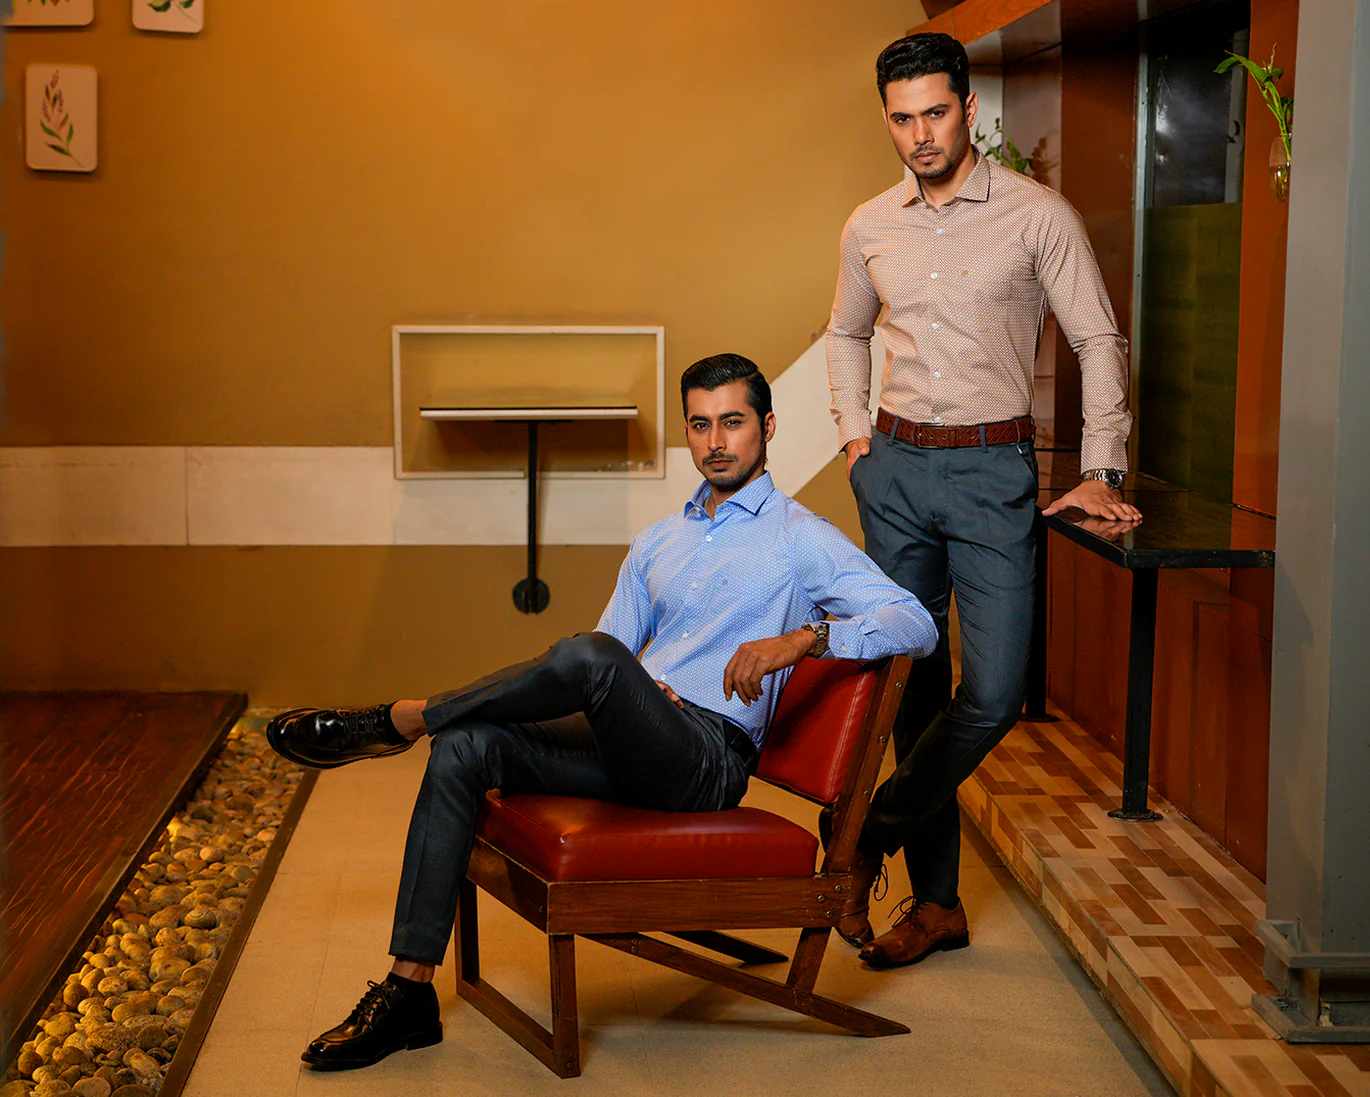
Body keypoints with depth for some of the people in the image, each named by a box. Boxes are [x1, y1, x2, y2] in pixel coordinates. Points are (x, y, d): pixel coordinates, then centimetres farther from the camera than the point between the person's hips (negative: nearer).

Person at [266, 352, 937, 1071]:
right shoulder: (657, 542, 26)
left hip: (708, 758, -6)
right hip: (622, 748, 6)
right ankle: (408, 992, -21)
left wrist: (804, 637, -22)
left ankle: (391, 725, -14)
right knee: (465, 747, -21)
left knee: (590, 655, -34)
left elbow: (914, 623, -6)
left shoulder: (801, 537, 6)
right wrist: (632, 691, -3)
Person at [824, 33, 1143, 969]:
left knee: (994, 693, -13)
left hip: (992, 470, -3)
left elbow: (1101, 342, -2)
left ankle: (870, 840, 5)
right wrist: (855, 435, 11)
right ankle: (936, 903, 14)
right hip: (894, 470, 4)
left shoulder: (1039, 216, -4)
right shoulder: (871, 227, 8)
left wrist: (1101, 476, -8)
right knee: (915, 684, 6)